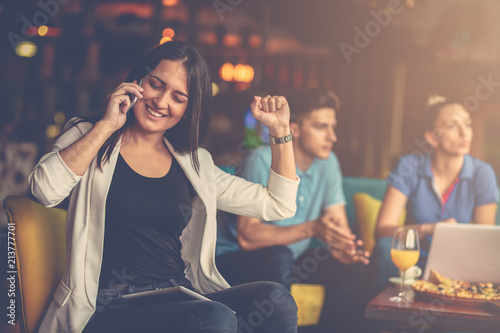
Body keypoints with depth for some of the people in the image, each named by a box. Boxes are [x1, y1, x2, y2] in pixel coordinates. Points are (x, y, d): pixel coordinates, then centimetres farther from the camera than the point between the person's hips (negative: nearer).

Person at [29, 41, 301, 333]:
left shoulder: (195, 164, 16)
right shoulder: (88, 138, 7)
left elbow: (278, 206, 18)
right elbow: (45, 190, -15)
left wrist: (281, 130, 11)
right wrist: (106, 126, -10)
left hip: (180, 302, 5)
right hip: (110, 307, -5)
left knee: (275, 300, -23)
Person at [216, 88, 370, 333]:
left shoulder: (328, 163, -2)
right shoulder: (263, 161, -21)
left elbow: (339, 225, -3)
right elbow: (247, 236, -29)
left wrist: (343, 249, -28)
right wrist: (311, 228, -38)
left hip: (293, 257, 6)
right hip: (237, 258, -6)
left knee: (351, 266, -14)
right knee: (277, 257, -36)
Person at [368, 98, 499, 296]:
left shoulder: (482, 174, -5)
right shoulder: (410, 167, -8)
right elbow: (382, 230, -15)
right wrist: (428, 229, -32)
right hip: (413, 263, 0)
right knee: (386, 247, -31)